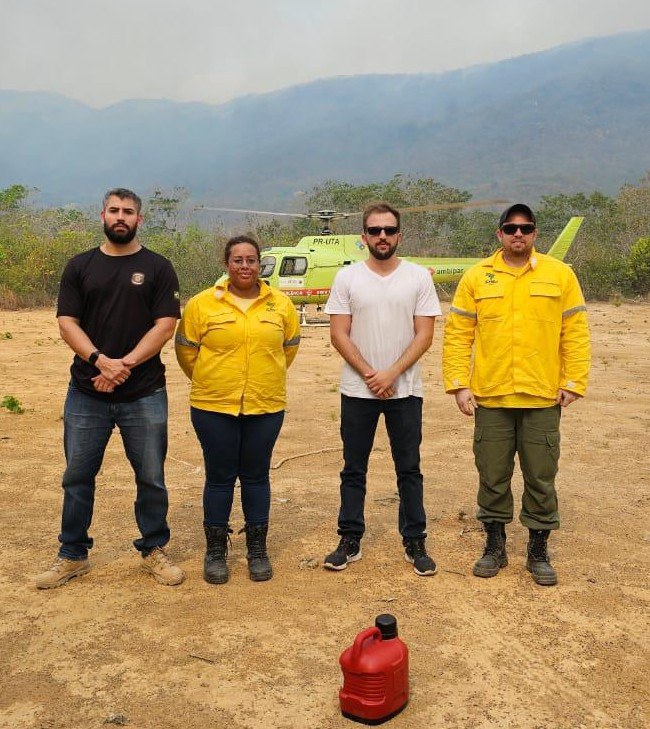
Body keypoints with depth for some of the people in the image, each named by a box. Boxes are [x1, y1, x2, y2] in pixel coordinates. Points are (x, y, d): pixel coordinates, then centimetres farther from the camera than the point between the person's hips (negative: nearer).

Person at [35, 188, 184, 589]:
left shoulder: (157, 267, 3)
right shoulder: (80, 266, 8)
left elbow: (164, 326, -6)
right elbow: (67, 323, 0)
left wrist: (124, 365, -17)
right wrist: (101, 360, -17)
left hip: (144, 393, -2)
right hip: (86, 392, 2)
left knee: (151, 478, 7)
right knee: (77, 477, 10)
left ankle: (154, 550, 24)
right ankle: (73, 555, 24)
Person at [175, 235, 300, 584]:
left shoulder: (281, 303, 3)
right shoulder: (202, 303, -3)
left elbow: (290, 346, 15)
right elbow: (186, 349, 5)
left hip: (266, 405, 1)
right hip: (214, 405, -1)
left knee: (256, 476, 10)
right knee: (220, 477, 7)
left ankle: (257, 549, 23)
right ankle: (216, 551, 20)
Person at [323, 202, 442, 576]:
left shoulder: (419, 277, 0)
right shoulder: (348, 277, 1)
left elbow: (424, 335, -4)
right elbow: (339, 334, -3)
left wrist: (391, 374, -13)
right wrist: (369, 374, -11)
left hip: (405, 390, 0)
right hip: (358, 390, 1)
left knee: (409, 469, 7)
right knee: (354, 469, 9)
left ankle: (415, 542, 18)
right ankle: (350, 541, 20)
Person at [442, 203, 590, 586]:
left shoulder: (560, 275, 3)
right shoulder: (477, 277, 3)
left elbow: (576, 334, 2)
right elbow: (457, 335, 1)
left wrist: (573, 382, -5)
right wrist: (459, 384, -6)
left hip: (542, 399, 0)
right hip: (490, 398, 1)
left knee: (541, 478, 8)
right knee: (492, 476, 10)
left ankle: (539, 551, 24)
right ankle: (495, 546, 26)